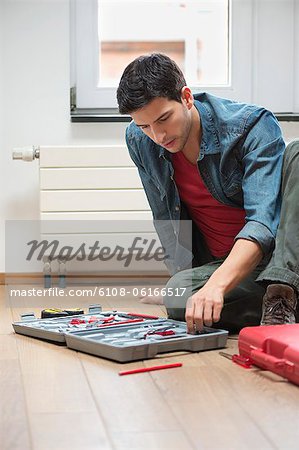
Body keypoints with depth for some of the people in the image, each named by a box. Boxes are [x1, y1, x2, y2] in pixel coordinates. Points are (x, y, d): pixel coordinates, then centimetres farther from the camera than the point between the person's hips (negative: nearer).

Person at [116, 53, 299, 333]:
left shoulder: (254, 126, -19)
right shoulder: (139, 141, -3)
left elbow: (263, 222, -31)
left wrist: (217, 284, -46)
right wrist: (187, 281, -2)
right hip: (221, 264, 3)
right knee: (177, 293, -32)